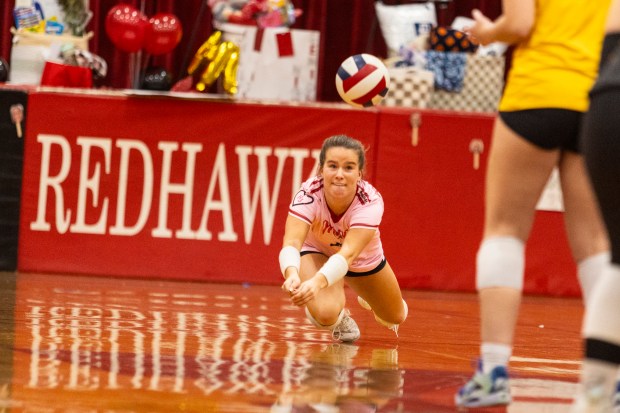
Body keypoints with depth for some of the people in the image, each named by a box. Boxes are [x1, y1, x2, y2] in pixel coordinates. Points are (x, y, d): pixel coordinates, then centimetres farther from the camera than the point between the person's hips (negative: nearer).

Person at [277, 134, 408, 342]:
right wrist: (292, 274, -73)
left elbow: (348, 253, -51)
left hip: (364, 260, 2)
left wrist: (317, 282, -71)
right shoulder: (308, 195, -37)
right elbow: (291, 243, -50)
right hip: (317, 253, -2)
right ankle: (340, 319, 9)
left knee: (396, 317, 20)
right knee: (325, 313, -32)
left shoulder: (370, 201, -38)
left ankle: (367, 299, 58)